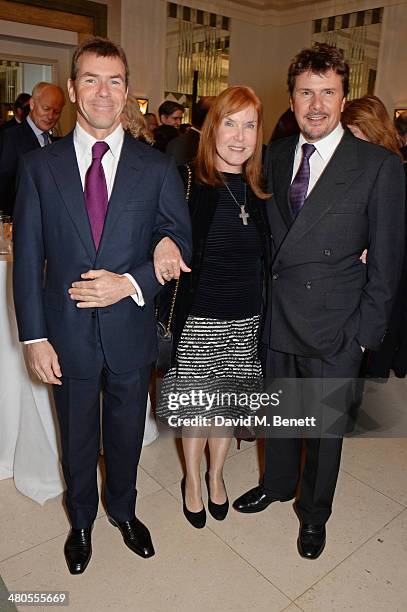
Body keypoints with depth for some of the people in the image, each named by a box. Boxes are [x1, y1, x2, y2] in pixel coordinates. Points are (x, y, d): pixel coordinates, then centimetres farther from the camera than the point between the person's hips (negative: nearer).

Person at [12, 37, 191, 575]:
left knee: (126, 435, 20)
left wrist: (132, 283, -19)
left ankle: (123, 510, 50)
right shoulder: (39, 167, -3)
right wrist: (34, 336, -7)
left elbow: (180, 245, -3)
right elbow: (28, 259, -3)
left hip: (130, 333, 0)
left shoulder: (157, 168, -3)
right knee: (77, 441, 20)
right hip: (68, 335, 0)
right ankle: (81, 520, 48)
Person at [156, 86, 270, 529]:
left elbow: (265, 258, 9)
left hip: (245, 319, 4)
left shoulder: (258, 191, 3)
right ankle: (191, 481, 39)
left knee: (228, 402, 17)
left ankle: (215, 476, 42)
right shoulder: (189, 184, -10)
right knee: (196, 407, 12)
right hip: (199, 319, -3)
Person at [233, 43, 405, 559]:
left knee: (326, 426, 14)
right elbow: (270, 235, 9)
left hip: (335, 328, -3)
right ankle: (277, 483, 49)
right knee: (280, 412, 22)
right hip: (277, 318, 4)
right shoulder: (275, 156, 4)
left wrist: (365, 331, -9)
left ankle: (314, 512, 40)